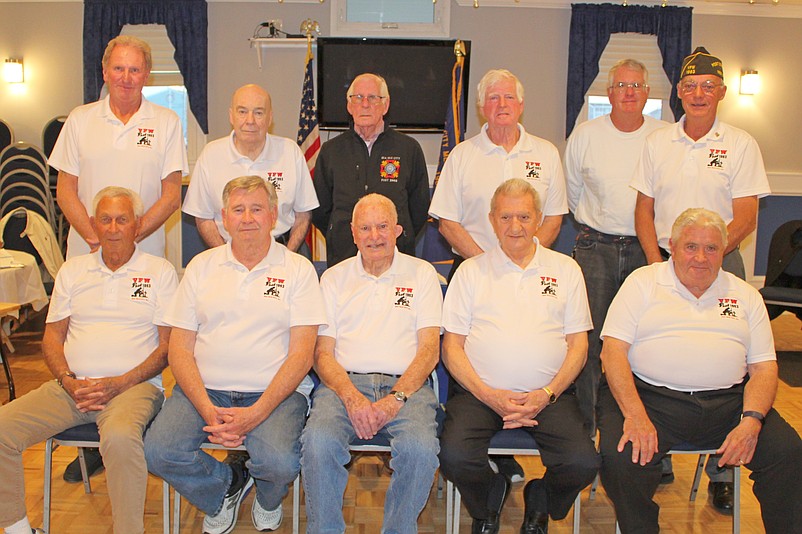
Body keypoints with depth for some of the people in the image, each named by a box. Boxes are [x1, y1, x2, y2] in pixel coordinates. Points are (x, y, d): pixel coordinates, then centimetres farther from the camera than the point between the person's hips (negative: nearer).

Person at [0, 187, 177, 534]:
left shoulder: (159, 271, 6)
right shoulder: (73, 270, 18)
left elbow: (168, 345, 1)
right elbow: (52, 337, 15)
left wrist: (119, 383, -12)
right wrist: (70, 382, -5)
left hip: (134, 385, -4)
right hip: (72, 386, 5)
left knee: (119, 437, -36)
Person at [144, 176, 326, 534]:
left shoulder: (297, 269, 3)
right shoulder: (202, 266, 11)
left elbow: (302, 353, -4)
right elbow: (180, 347, 6)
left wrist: (255, 414, -17)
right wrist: (207, 410, -11)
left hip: (275, 392, -2)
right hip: (205, 389, 3)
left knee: (280, 462, -29)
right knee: (158, 451, -22)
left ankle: (268, 500, 11)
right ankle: (228, 485, 11)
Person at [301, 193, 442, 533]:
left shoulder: (421, 273, 13)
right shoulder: (334, 278, 16)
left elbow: (429, 349, 4)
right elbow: (323, 352, 8)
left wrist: (395, 399, -12)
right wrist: (352, 398, -11)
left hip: (405, 386, -1)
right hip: (345, 384, 1)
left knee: (421, 448, -30)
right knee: (319, 441, -30)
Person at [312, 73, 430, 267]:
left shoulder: (409, 149, 5)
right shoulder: (330, 150, 9)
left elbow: (420, 208, 9)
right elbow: (319, 210, 13)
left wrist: (401, 239, 6)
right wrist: (341, 237, 8)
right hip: (343, 257, 1)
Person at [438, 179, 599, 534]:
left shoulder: (566, 269, 13)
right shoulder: (471, 271, 11)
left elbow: (578, 344, 9)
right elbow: (452, 346, 6)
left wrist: (546, 395, -6)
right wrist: (489, 395, -9)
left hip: (549, 395, 1)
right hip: (480, 392, 0)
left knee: (583, 464, -23)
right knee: (453, 456, -26)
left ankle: (540, 502, 13)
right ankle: (488, 505, 10)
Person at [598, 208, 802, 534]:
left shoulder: (745, 295, 17)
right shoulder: (643, 282, 8)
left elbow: (764, 367, 11)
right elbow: (613, 350, -2)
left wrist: (751, 421, -9)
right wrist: (635, 415, -17)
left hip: (728, 401, 3)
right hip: (651, 397, -2)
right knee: (620, 455, -28)